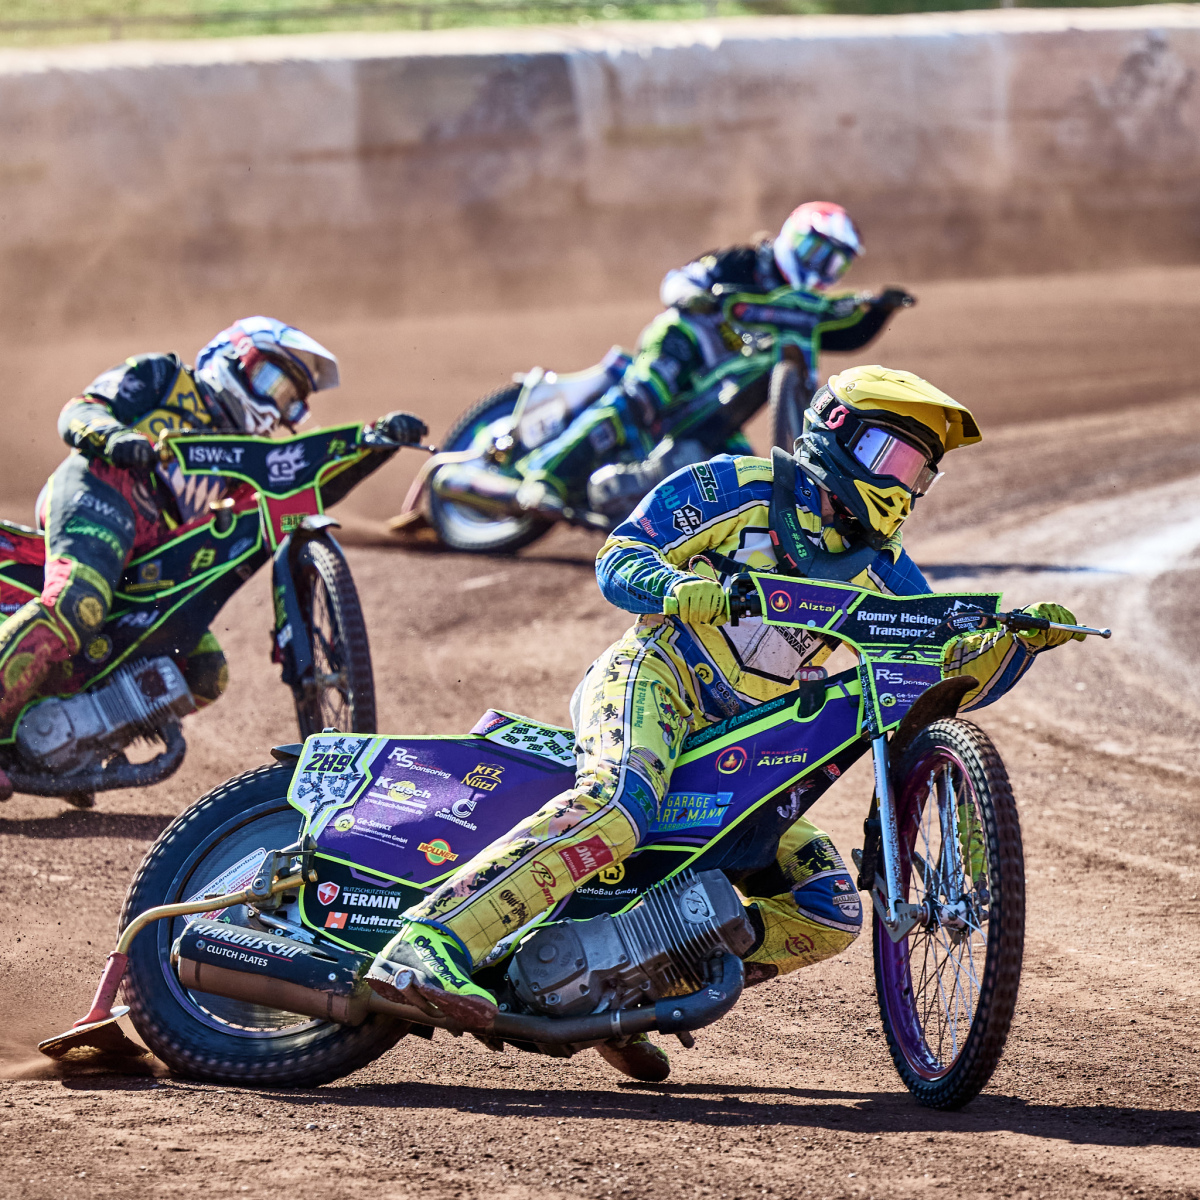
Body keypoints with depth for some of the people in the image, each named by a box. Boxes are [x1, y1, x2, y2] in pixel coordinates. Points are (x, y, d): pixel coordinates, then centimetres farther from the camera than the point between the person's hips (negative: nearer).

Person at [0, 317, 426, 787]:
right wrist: (112, 435, -18)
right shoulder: (160, 376, 18)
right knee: (76, 605, -36)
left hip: (151, 562, 8)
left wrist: (379, 440, 13)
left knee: (205, 672, 2)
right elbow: (79, 410, 5)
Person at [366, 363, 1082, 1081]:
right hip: (657, 676, -7)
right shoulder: (741, 487, 1)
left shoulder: (880, 572, 18)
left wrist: (1023, 639, -4)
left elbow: (951, 677, 14)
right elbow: (618, 557, -4)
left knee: (829, 913, -2)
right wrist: (676, 587, -25)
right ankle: (425, 950, -51)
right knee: (620, 801, -39)